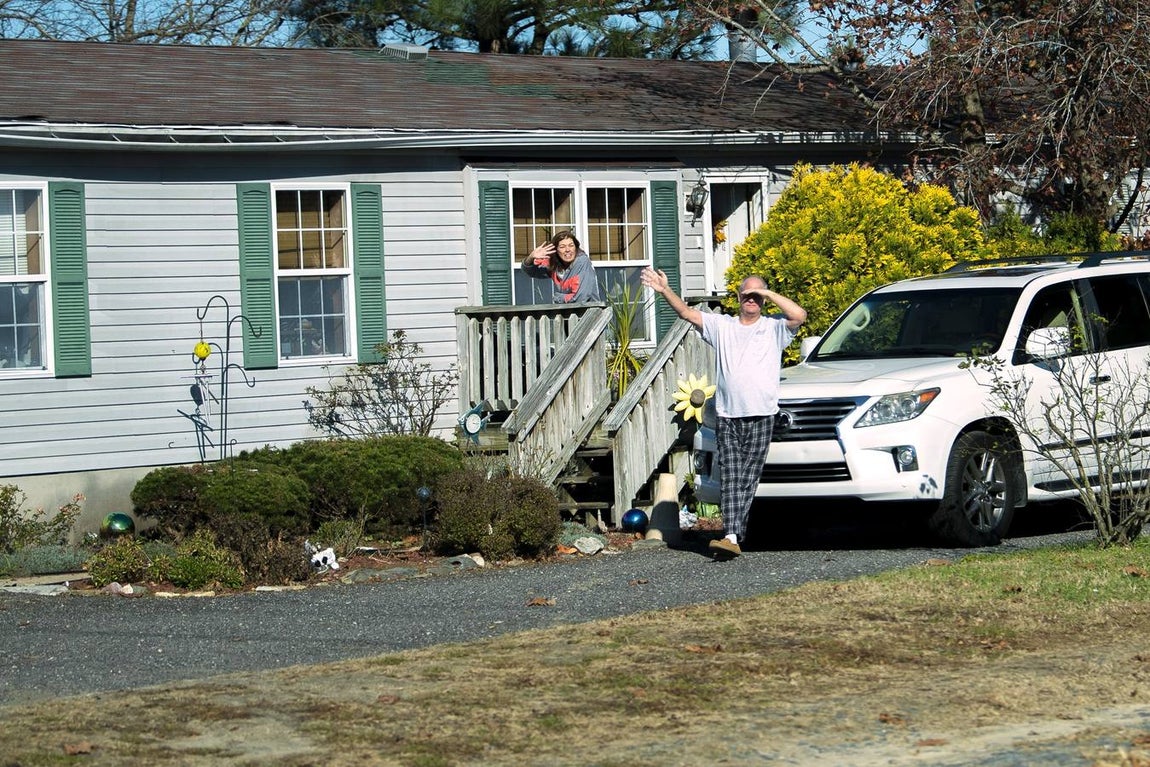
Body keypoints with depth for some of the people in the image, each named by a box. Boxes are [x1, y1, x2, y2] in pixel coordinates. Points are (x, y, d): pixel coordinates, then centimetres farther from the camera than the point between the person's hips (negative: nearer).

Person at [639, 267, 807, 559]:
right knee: (730, 479, -7)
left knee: (748, 480, -4)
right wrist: (664, 291, -7)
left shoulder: (774, 327, 7)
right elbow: (686, 312, 7)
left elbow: (799, 315, -10)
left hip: (761, 416, -2)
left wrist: (768, 293, -6)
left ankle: (733, 536, -5)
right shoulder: (721, 326, 14)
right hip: (728, 417, 2)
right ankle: (733, 536, -13)